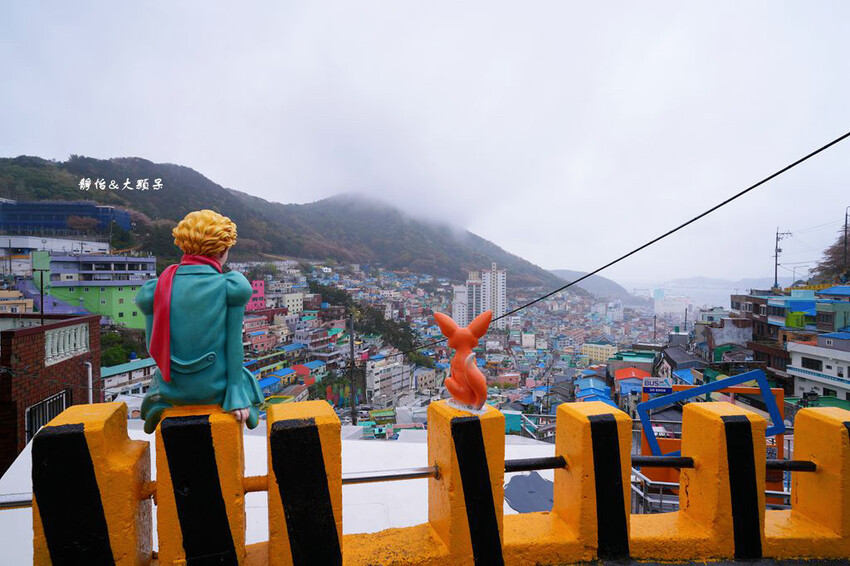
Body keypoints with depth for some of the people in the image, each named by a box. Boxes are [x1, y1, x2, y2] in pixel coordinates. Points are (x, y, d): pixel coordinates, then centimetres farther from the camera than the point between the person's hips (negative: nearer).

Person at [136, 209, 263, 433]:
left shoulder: (155, 288, -6)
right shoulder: (231, 286, -15)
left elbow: (153, 345, 1)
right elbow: (233, 343, -12)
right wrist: (236, 395, -5)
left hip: (172, 388, 3)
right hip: (214, 388, -2)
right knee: (244, 377, 34)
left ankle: (158, 403, 16)